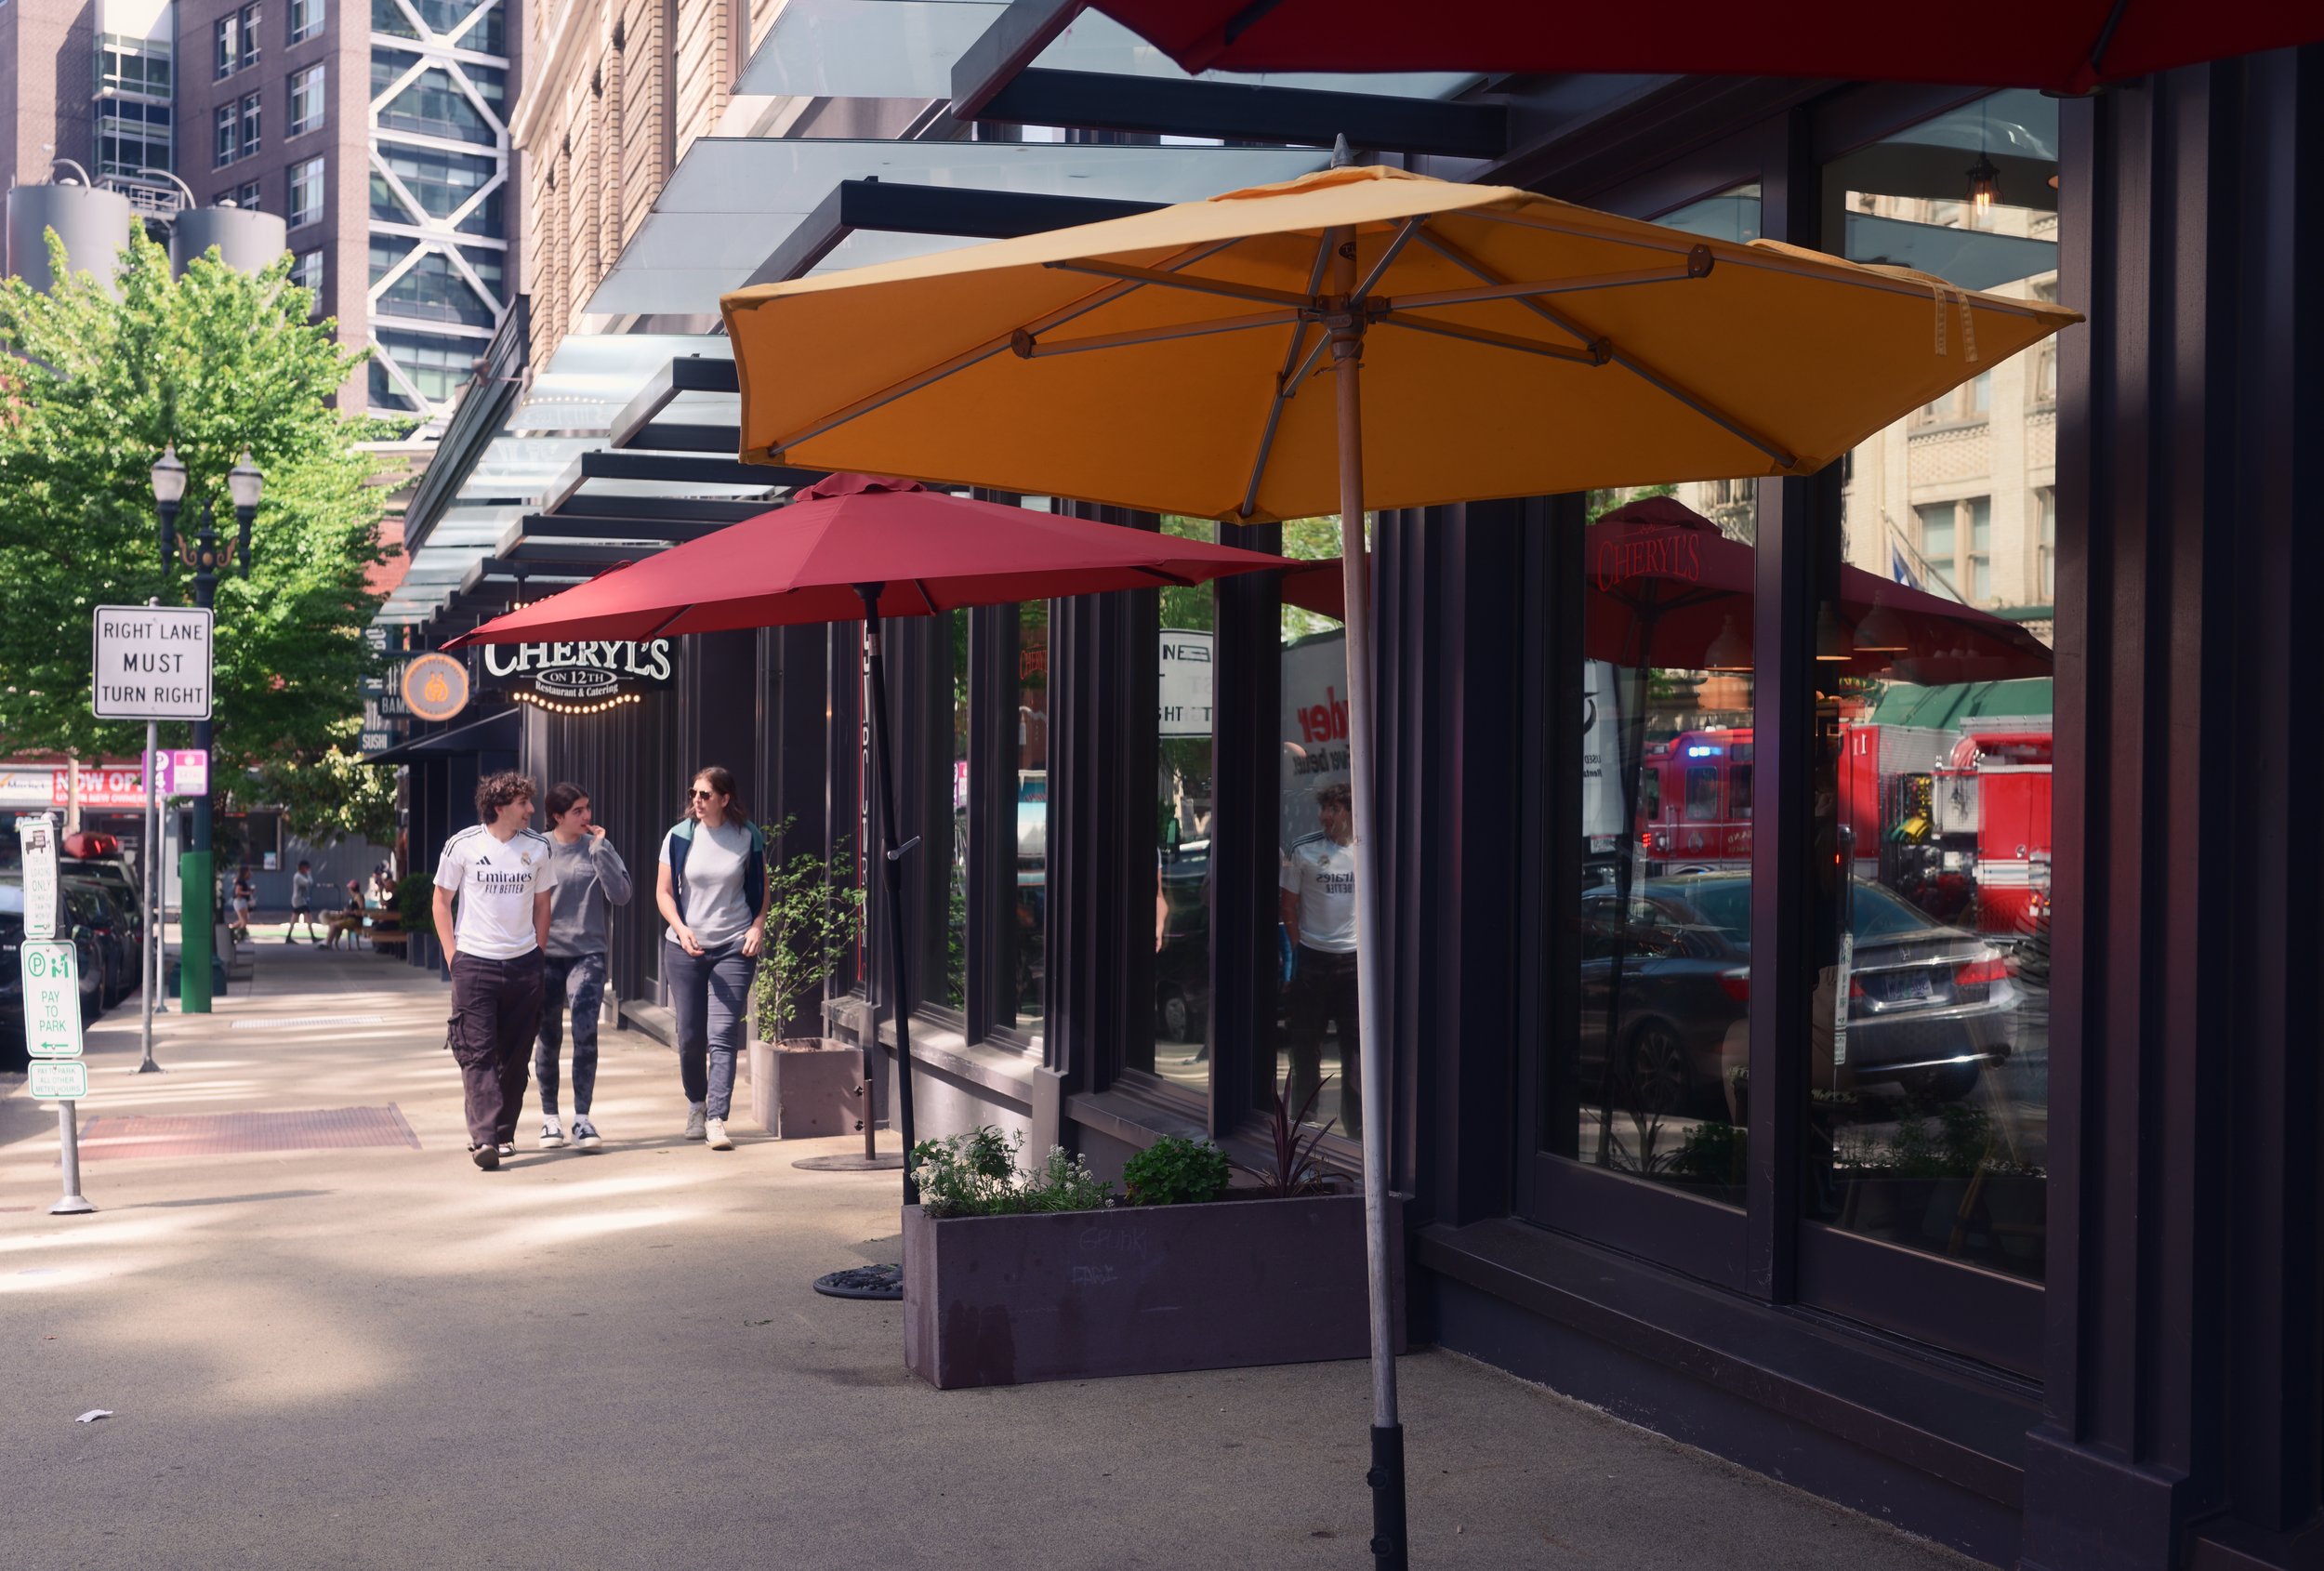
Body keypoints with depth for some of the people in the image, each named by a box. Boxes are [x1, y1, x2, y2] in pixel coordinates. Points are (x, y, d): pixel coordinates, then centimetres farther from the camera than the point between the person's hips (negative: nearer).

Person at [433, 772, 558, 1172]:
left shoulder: (537, 848, 5)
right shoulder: (462, 846, -3)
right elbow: (441, 901, 6)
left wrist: (537, 955, 9)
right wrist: (452, 956, -2)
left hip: (523, 966, 3)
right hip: (474, 963, -3)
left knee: (514, 1056, 8)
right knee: (477, 1054, -8)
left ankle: (504, 1134, 19)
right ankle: (483, 1138, -14)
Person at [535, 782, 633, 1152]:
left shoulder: (598, 848, 2)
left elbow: (621, 895, -7)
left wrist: (600, 850, -12)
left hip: (588, 953, 0)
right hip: (546, 955, 0)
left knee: (585, 1032, -12)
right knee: (548, 1038, 8)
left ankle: (582, 1117, -5)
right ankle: (549, 1117, 20)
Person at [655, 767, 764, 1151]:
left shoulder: (748, 837, -2)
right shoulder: (679, 837, -1)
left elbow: (761, 886, 10)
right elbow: (664, 891, 3)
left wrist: (757, 927, -5)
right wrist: (681, 929, -13)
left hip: (734, 947, -1)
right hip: (685, 947, 2)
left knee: (722, 1036, -11)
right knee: (690, 1036, 8)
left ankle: (716, 1120, -14)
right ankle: (696, 1106, 30)